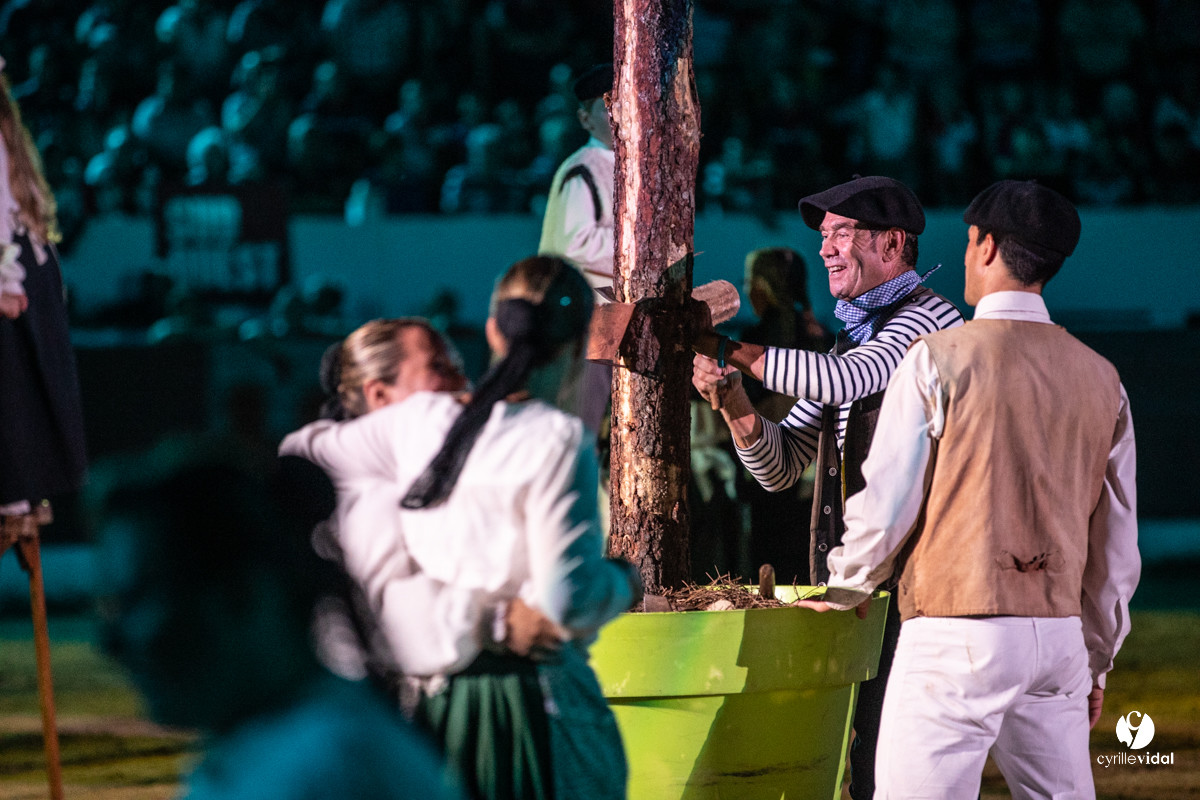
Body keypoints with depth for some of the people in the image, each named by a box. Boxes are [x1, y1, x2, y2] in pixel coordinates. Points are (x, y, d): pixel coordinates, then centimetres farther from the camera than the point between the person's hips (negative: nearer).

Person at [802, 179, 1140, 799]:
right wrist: (1096, 659, 22)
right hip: (1060, 633, 5)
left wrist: (841, 590, 14)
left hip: (960, 637, -5)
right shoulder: (1100, 379, 8)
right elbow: (1117, 544, 12)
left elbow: (887, 503, -5)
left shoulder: (939, 360, -7)